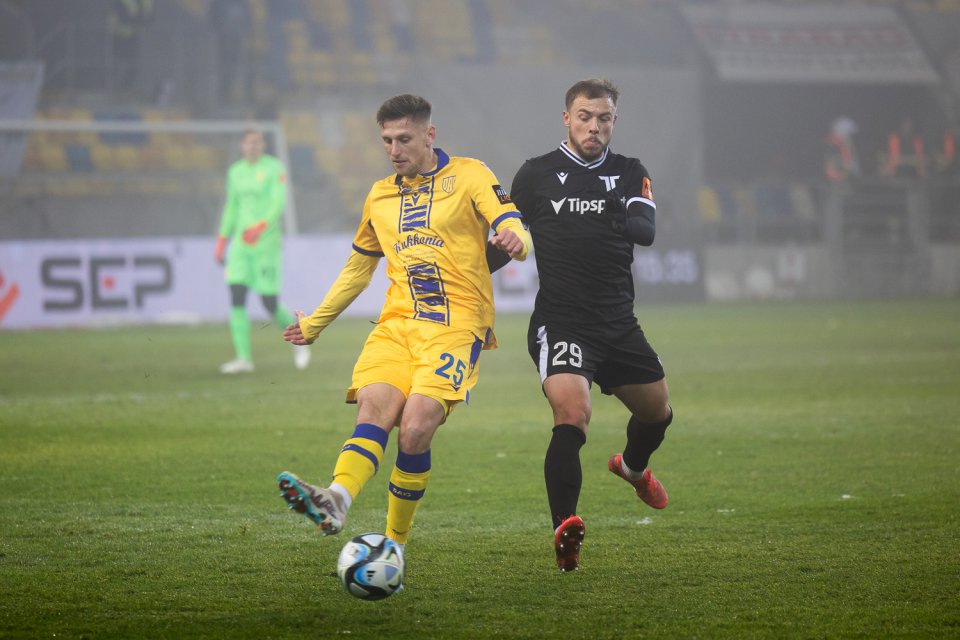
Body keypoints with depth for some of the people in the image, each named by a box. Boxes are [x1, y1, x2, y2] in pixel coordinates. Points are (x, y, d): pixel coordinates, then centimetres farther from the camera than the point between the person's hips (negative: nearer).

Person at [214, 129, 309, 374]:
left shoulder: (274, 168, -3)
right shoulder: (236, 172, 13)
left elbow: (279, 202, -14)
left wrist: (261, 226, -29)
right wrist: (222, 240, 19)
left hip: (266, 243, -5)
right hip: (241, 243, 5)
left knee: (270, 305, -5)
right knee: (236, 298, -10)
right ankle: (244, 358, -9)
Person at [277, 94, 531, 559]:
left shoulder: (469, 175, 5)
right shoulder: (380, 196, 21)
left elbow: (516, 232, -8)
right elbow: (358, 267, 34)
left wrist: (513, 240, -32)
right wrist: (316, 322, 38)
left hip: (456, 325, -4)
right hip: (397, 324, 4)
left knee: (415, 428, -22)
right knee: (373, 410, -23)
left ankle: (394, 545, -10)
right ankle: (334, 504, -49)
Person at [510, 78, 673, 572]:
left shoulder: (630, 174, 6)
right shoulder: (536, 174, 1)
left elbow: (648, 231, -12)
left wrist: (624, 219, -35)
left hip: (618, 323, 4)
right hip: (560, 323, -4)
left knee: (657, 412, 20)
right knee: (572, 414, -26)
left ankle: (633, 466, 56)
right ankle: (564, 534, -32)